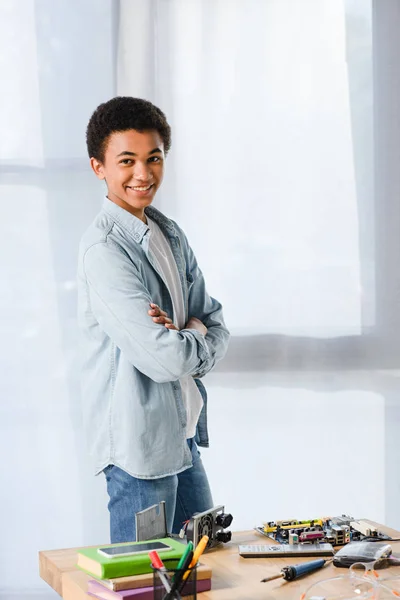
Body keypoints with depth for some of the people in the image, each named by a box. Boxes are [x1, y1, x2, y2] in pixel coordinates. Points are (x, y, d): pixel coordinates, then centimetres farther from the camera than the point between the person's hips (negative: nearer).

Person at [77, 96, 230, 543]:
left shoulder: (169, 233, 9)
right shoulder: (105, 250, -19)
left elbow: (217, 328, 7)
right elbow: (165, 359, -24)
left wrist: (184, 334, -14)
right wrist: (198, 338, -4)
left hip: (184, 433, 9)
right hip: (139, 442, -8)